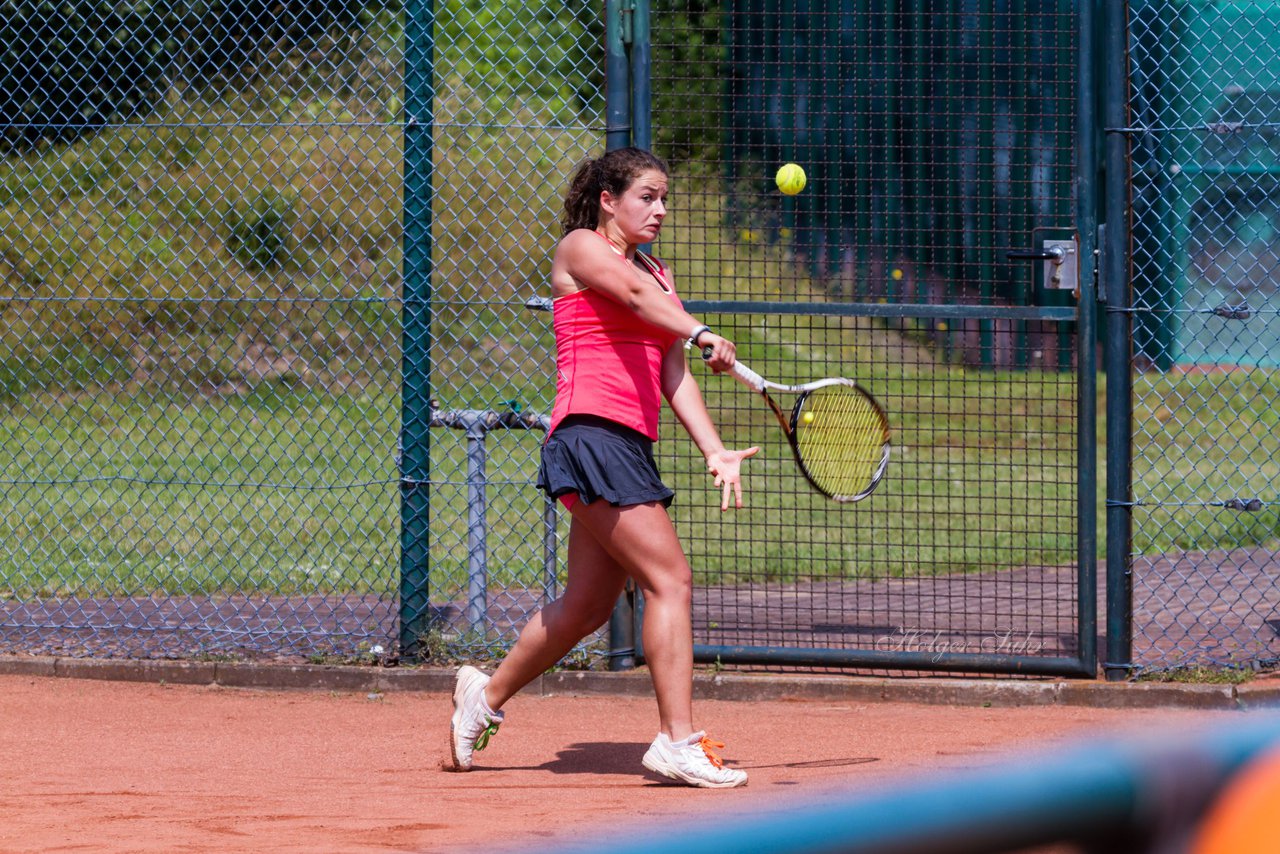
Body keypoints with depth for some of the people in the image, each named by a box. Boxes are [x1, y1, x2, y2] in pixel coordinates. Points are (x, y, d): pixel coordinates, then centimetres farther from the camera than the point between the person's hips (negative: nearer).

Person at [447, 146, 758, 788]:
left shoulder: (658, 275, 22)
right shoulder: (581, 248, 0)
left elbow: (673, 376, 14)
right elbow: (634, 294, -21)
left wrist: (715, 451, 0)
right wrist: (699, 333, -38)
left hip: (629, 446, 9)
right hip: (590, 431, -9)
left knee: (587, 607, 15)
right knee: (671, 580, -16)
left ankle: (486, 696, 33)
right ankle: (678, 741, -17)